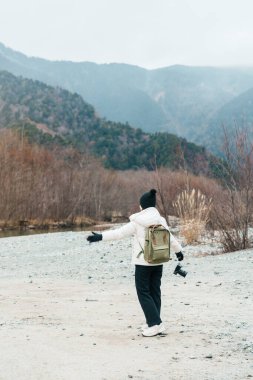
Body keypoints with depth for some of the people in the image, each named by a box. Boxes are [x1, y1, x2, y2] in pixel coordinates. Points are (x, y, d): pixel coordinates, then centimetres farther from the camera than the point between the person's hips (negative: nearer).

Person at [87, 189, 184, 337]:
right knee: (155, 291, 13)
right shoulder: (161, 221, 4)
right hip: (158, 262, 5)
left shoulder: (138, 223, -11)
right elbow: (171, 238, 16)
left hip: (143, 263, -5)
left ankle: (155, 323, -8)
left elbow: (119, 233, -13)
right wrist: (179, 251, 33)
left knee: (144, 293, 0)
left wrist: (100, 236, -9)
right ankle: (153, 322, 19)